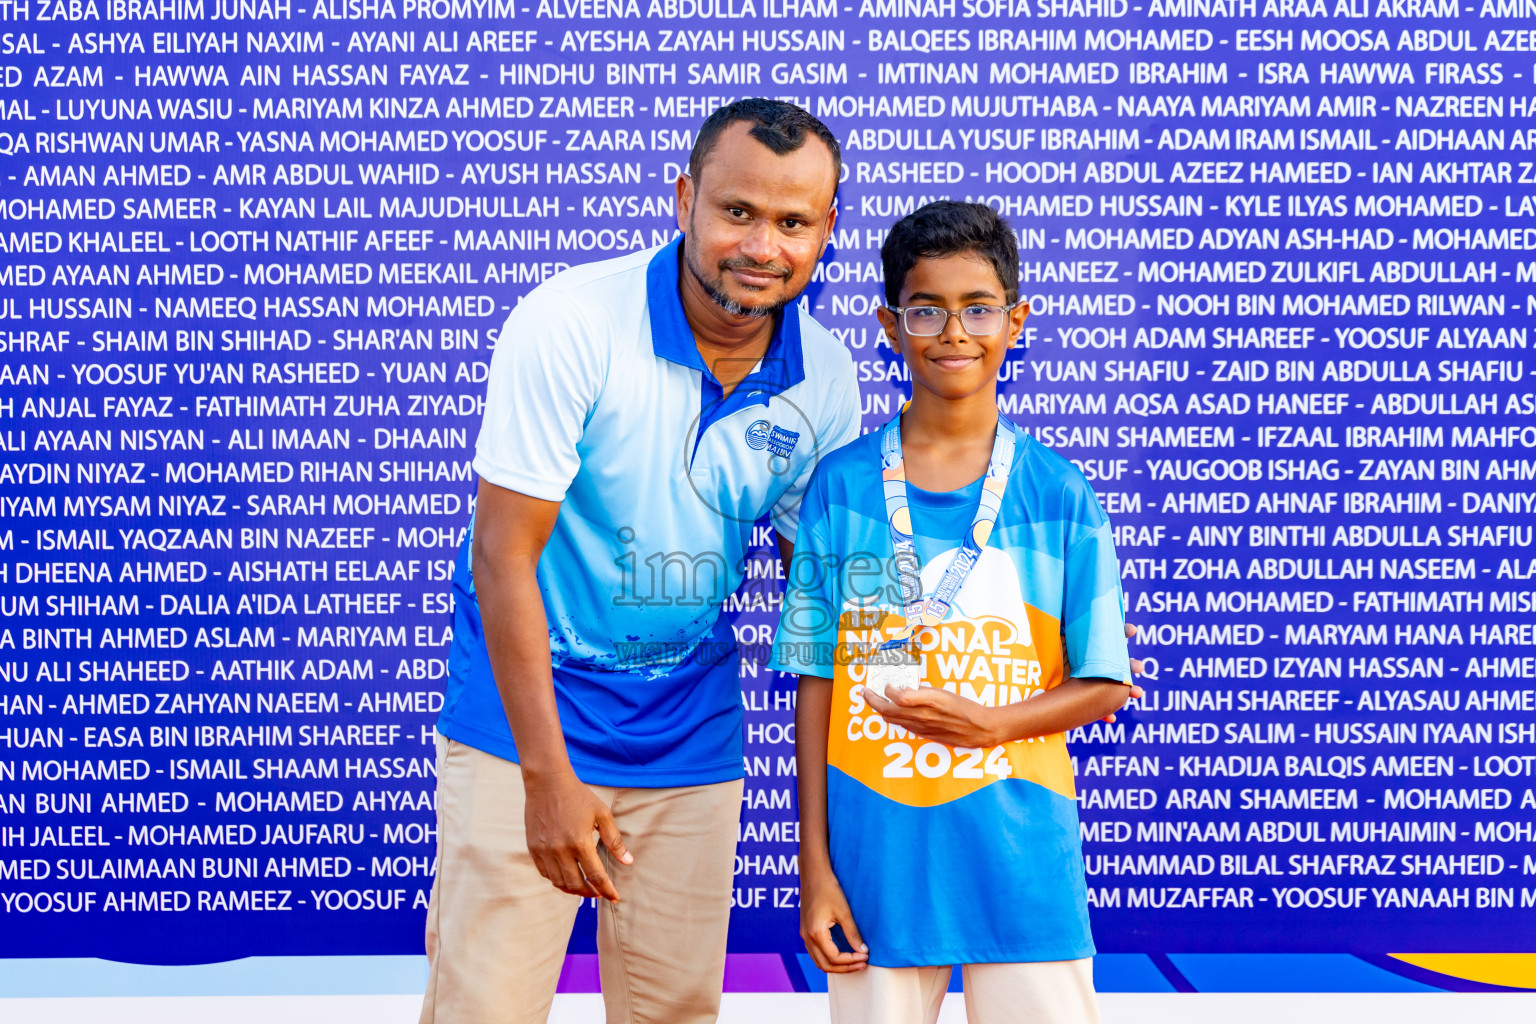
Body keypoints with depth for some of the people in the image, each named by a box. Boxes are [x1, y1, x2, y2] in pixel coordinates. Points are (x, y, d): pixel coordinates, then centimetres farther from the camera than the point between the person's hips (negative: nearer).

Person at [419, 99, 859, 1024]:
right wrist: (548, 776, -21)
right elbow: (504, 552, -19)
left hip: (692, 731, 4)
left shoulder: (826, 377, -5)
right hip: (525, 712, -4)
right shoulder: (570, 322, -19)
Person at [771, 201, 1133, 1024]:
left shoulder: (1059, 494, 0)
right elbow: (816, 680, 3)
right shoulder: (840, 486, 1)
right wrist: (814, 863, 1)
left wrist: (990, 722, -15)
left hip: (1019, 850, 0)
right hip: (877, 849, 0)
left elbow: (1103, 687, 3)